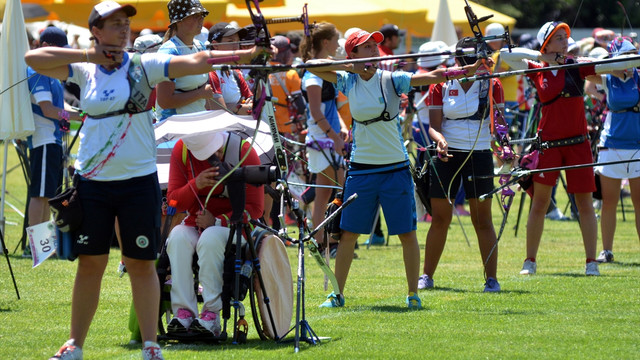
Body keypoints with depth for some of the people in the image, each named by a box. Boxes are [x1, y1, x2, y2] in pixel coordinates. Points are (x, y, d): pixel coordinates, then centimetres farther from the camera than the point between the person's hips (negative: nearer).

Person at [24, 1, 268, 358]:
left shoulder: (144, 66, -2)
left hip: (138, 180, -2)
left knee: (142, 262, 2)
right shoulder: (85, 71, 4)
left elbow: (197, 61, -12)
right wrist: (88, 55, -9)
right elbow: (33, 59, -5)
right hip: (93, 181, 2)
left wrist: (248, 54, -24)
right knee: (90, 262, 7)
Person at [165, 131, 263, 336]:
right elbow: (173, 202, -2)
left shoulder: (243, 151, -12)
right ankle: (183, 312, -34)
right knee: (178, 237, -30)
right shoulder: (181, 151, -4)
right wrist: (196, 185, -23)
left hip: (233, 226, -3)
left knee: (211, 238, -35)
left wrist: (218, 221, -22)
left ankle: (211, 314, -36)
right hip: (195, 224, 3)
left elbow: (255, 209, -9)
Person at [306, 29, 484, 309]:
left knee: (407, 232, -1)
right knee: (349, 232, 5)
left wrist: (471, 68, -24)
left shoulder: (392, 80, -4)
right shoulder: (348, 82, 2)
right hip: (361, 168, 1)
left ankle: (413, 293, 10)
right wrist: (348, 66, -11)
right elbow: (312, 67, -2)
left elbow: (433, 76, -13)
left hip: (395, 168, -1)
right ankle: (337, 293, 15)